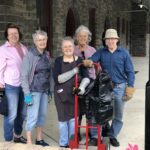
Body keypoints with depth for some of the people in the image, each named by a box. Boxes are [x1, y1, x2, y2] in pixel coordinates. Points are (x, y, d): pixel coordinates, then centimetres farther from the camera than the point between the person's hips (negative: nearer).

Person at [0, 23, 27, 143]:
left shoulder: (23, 48, 9)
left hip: (24, 85, 6)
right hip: (11, 86, -6)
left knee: (22, 113, 16)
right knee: (12, 114, -4)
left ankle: (18, 135, 34)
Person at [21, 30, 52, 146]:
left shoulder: (47, 55, 8)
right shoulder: (30, 55, -11)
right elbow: (24, 75, -12)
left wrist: (50, 89, 11)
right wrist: (27, 93, -16)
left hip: (45, 90, 6)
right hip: (34, 90, -6)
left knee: (43, 115, 12)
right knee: (33, 116, -5)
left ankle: (39, 139, 26)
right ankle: (29, 142, 6)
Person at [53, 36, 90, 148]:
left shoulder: (79, 60, -2)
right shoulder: (58, 61, -5)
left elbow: (86, 77, -9)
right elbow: (57, 78, -17)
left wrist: (82, 86, -30)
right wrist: (74, 71, -24)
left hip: (74, 93, 1)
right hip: (61, 94, -1)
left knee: (73, 118, 8)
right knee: (63, 118, 9)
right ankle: (63, 143, 24)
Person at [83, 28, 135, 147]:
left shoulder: (124, 53, -2)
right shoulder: (101, 52, 2)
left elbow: (130, 72, -2)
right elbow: (90, 60, -12)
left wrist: (130, 87, -9)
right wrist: (88, 62, -36)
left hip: (119, 87, -1)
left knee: (118, 115, 8)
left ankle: (112, 136, 24)